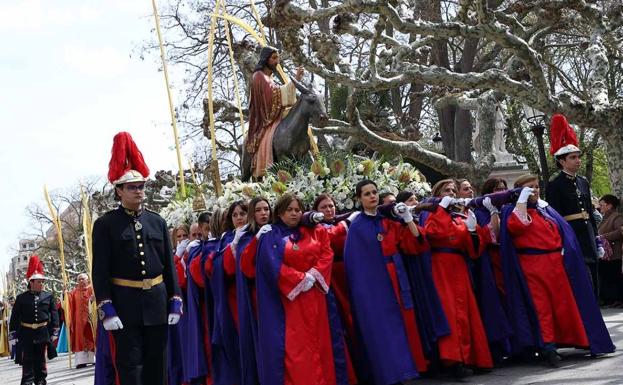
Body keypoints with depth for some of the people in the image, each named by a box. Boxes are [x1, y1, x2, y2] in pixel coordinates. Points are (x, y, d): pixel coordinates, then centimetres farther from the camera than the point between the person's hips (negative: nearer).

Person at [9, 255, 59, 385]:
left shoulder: (49, 296, 2)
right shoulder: (21, 298, 0)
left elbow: (54, 314, 4)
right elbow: (15, 317, 2)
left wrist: (54, 332, 0)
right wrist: (13, 333, -2)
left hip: (43, 332, 1)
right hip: (26, 333, -1)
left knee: (41, 359, 9)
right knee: (27, 361, 1)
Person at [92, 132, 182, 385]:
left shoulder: (157, 222, 8)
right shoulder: (105, 224, -3)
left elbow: (169, 265, 10)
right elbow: (100, 271, -7)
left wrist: (175, 302, 4)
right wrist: (106, 309, -15)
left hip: (157, 301, 4)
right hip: (124, 304, -4)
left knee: (157, 362, 11)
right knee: (130, 364, -1)